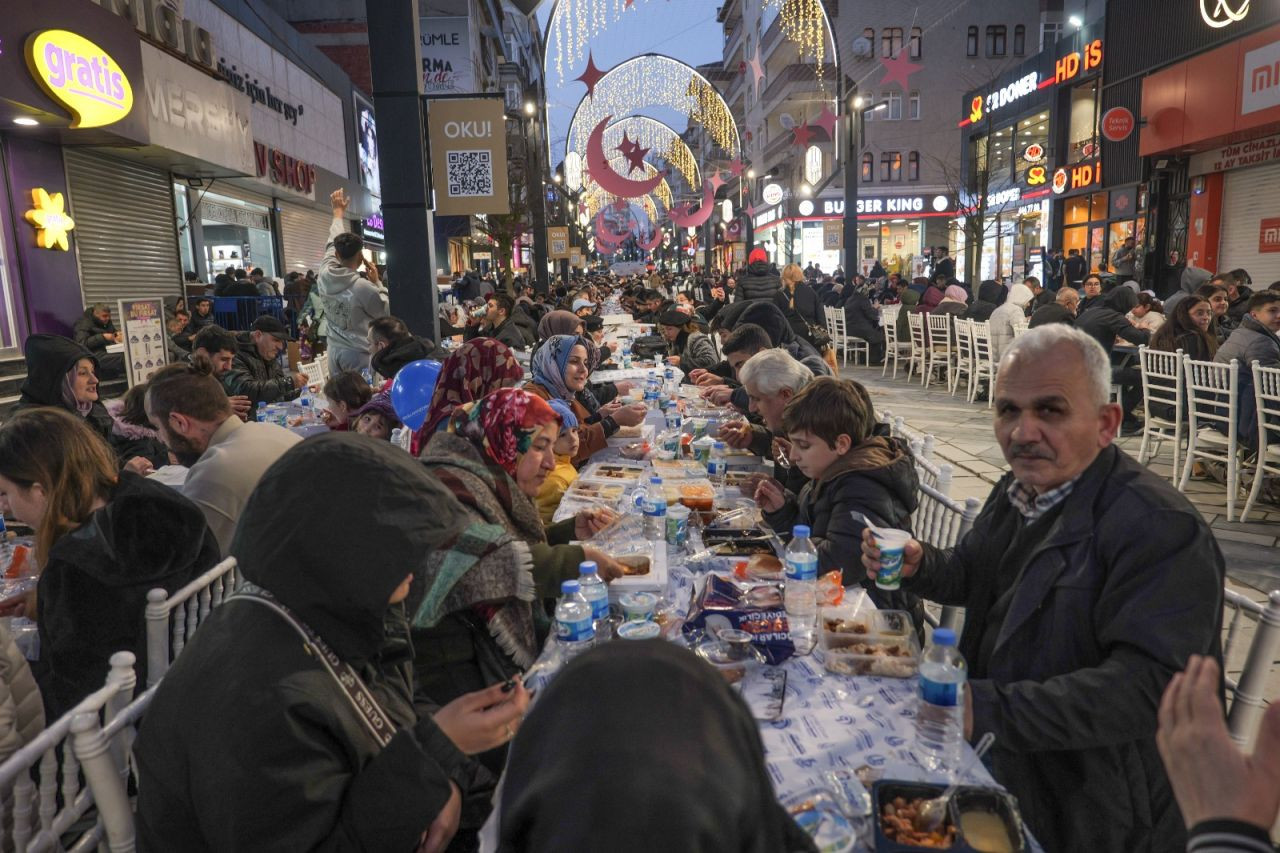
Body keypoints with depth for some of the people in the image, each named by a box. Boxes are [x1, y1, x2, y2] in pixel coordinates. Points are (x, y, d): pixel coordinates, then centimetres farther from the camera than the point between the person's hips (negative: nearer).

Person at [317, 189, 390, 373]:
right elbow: (386, 313, 0)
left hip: (334, 351, 6)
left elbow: (332, 244, 19)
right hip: (359, 354, -6)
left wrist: (338, 212, 33)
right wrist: (377, 282, 5)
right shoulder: (364, 287, -17)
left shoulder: (325, 276, 0)